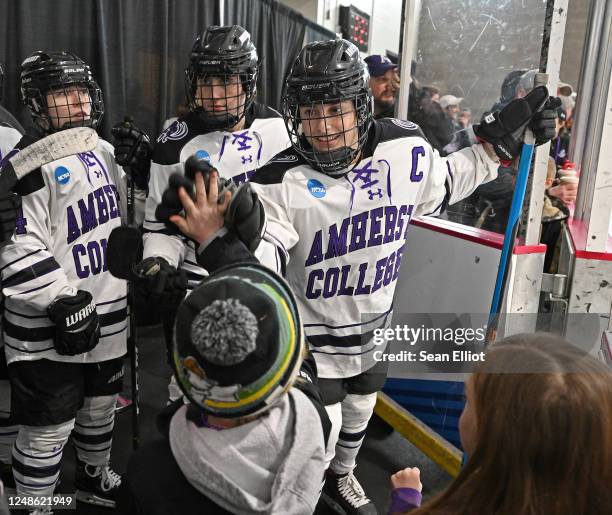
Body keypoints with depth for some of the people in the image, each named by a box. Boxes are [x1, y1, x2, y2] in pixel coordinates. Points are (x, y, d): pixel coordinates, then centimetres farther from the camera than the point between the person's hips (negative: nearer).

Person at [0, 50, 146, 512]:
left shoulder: (103, 152, 10)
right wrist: (65, 301, -21)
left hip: (108, 314, 8)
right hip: (49, 328, -7)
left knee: (100, 405, 24)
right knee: (49, 428, 4)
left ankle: (95, 478, 47)